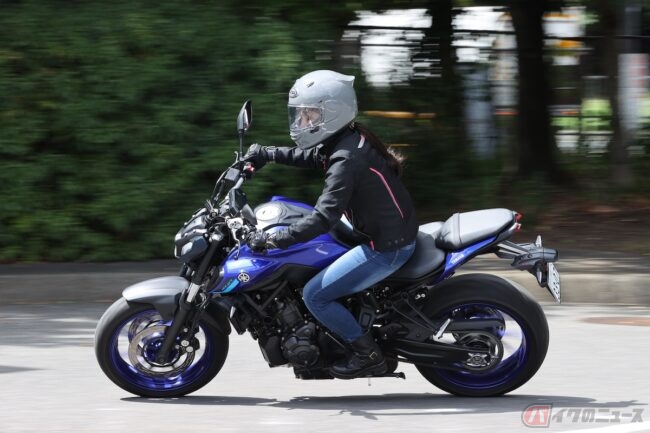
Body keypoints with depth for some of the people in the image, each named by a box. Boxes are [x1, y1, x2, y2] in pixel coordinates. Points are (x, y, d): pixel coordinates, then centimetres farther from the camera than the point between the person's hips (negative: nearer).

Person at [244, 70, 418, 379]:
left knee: (315, 295, -10)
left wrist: (276, 239, -33)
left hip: (386, 247, -11)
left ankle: (368, 355, -1)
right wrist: (267, 154, 19)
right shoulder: (351, 139, 6)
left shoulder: (347, 159, -24)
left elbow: (325, 217, -32)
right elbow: (308, 156, 27)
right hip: (390, 234, 11)